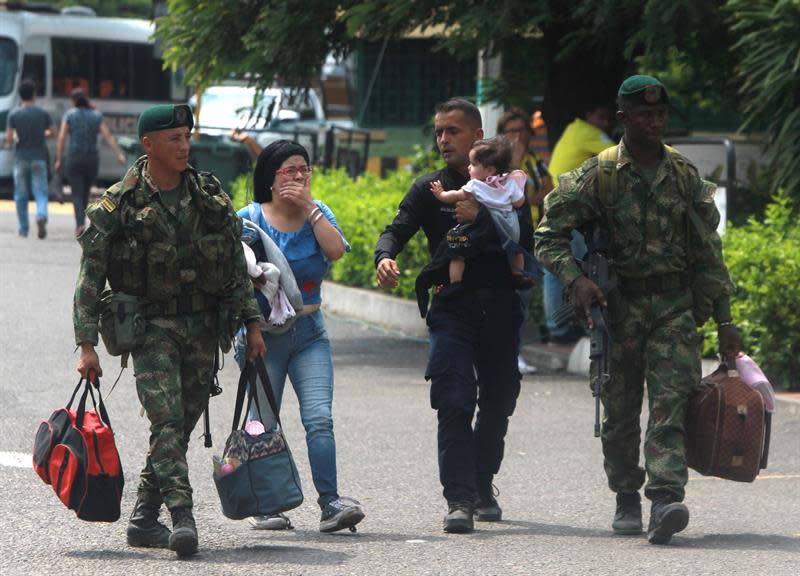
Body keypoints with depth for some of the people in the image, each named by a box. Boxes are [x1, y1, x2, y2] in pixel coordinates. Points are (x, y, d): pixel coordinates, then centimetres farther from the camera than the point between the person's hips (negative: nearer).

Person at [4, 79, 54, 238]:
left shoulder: (14, 115, -5)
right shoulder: (43, 114, -3)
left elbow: (8, 139, -8)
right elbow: (52, 133, 6)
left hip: (21, 158, 0)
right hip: (39, 159, 0)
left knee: (21, 195, 10)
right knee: (40, 193, 0)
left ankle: (23, 229, 14)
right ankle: (41, 216, -28)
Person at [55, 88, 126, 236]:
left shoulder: (69, 115, -3)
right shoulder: (96, 116, 4)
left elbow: (61, 138, -8)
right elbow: (108, 136, -6)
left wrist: (59, 160, -4)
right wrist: (119, 154, -11)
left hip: (74, 159, -3)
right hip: (92, 159, 3)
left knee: (77, 194, -3)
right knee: (85, 192, 18)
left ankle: (80, 224, -20)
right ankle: (80, 222, 25)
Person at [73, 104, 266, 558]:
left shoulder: (210, 197, 5)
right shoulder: (118, 205, -7)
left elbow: (237, 266, 13)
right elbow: (90, 278, -7)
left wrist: (253, 323, 8)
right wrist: (87, 344, -13)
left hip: (204, 328, 4)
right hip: (151, 327, -4)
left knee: (182, 425, 6)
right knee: (166, 419, -19)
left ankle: (144, 519, 17)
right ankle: (182, 517, -26)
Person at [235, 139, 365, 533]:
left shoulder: (317, 213, 7)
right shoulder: (248, 219, -1)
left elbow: (336, 250, -12)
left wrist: (309, 207, -11)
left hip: (309, 332, 2)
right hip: (262, 334, -2)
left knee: (320, 418, -12)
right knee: (263, 423, 1)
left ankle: (330, 502, -16)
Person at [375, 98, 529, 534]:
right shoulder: (430, 189, 7)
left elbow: (525, 241, -5)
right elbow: (398, 229, -6)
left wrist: (482, 217, -19)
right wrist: (385, 257, -28)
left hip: (501, 307, 1)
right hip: (452, 306, -1)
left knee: (498, 401, 11)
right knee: (454, 403, -14)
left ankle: (483, 487, 31)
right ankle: (459, 500, -17)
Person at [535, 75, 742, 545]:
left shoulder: (685, 176, 7)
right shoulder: (599, 175, -2)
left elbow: (708, 252, 13)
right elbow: (551, 235, 0)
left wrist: (724, 320, 11)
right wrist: (575, 280, -18)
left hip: (675, 305, 1)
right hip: (619, 306, -1)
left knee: (670, 401, -14)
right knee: (620, 409, 5)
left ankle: (665, 499, -25)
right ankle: (627, 498, 22)